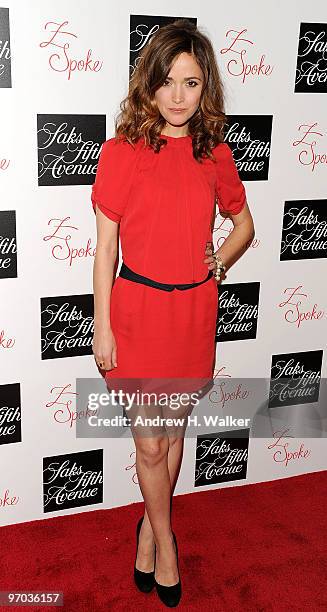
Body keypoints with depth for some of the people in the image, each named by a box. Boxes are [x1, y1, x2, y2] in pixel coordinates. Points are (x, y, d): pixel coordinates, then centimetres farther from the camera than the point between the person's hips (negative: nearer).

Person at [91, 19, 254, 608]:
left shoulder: (215, 153, 1)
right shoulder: (122, 151, -9)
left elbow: (244, 222, 16)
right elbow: (105, 247, -6)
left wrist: (220, 262, -2)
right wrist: (102, 327, -6)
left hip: (195, 309, 4)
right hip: (138, 308, -3)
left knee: (172, 432, 17)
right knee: (150, 443, 7)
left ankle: (150, 526, 41)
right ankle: (165, 542, 31)